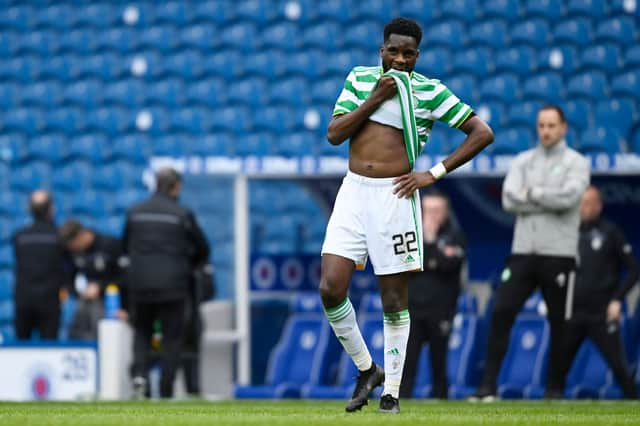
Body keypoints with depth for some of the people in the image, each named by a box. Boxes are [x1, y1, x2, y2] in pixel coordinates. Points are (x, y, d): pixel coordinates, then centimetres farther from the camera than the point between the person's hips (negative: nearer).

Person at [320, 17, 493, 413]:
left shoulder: (430, 91, -1)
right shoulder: (360, 79, 9)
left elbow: (483, 132, -4)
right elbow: (334, 134, 1)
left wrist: (434, 174, -8)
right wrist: (375, 98, -9)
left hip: (394, 198, -3)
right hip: (353, 192, 3)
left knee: (394, 299, 1)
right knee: (330, 289, -7)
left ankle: (392, 392, 11)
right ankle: (367, 369, 12)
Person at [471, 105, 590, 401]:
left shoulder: (576, 163, 3)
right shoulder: (523, 161, 13)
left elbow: (569, 197, -16)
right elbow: (509, 199, -2)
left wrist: (532, 193, -8)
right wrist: (551, 201, -8)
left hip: (559, 254, -3)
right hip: (523, 252, 3)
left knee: (559, 323, 1)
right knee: (501, 313, -8)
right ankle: (488, 386, -6)